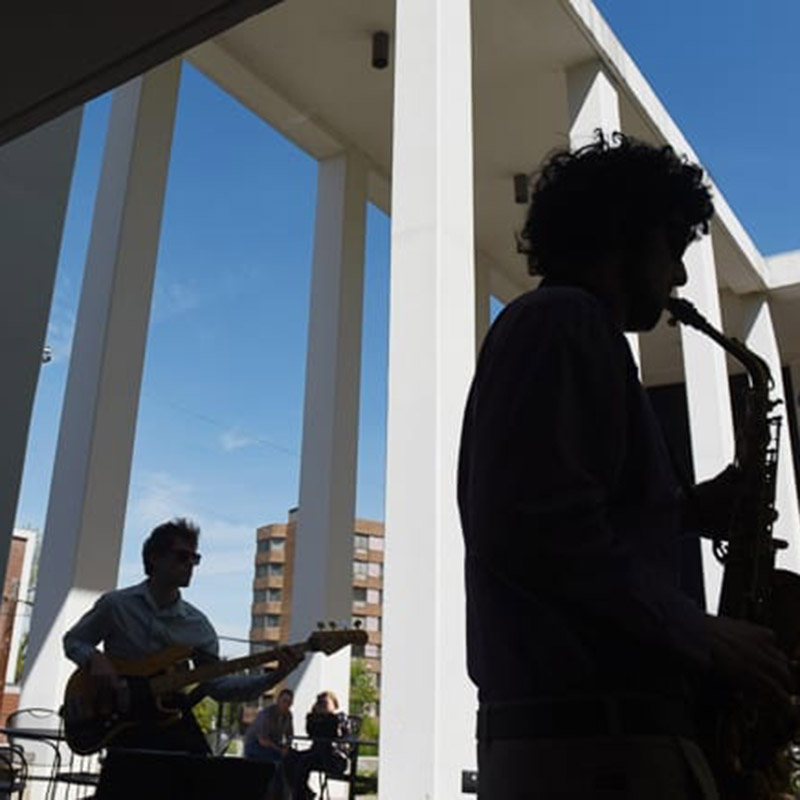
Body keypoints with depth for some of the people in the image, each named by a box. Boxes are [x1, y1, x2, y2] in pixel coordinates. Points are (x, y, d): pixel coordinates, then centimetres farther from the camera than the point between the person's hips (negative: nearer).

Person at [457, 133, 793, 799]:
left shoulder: (556, 326, 22)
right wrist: (703, 637, -13)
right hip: (595, 739, -10)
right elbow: (536, 530, -22)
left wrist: (687, 508, 14)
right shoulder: (565, 322, -9)